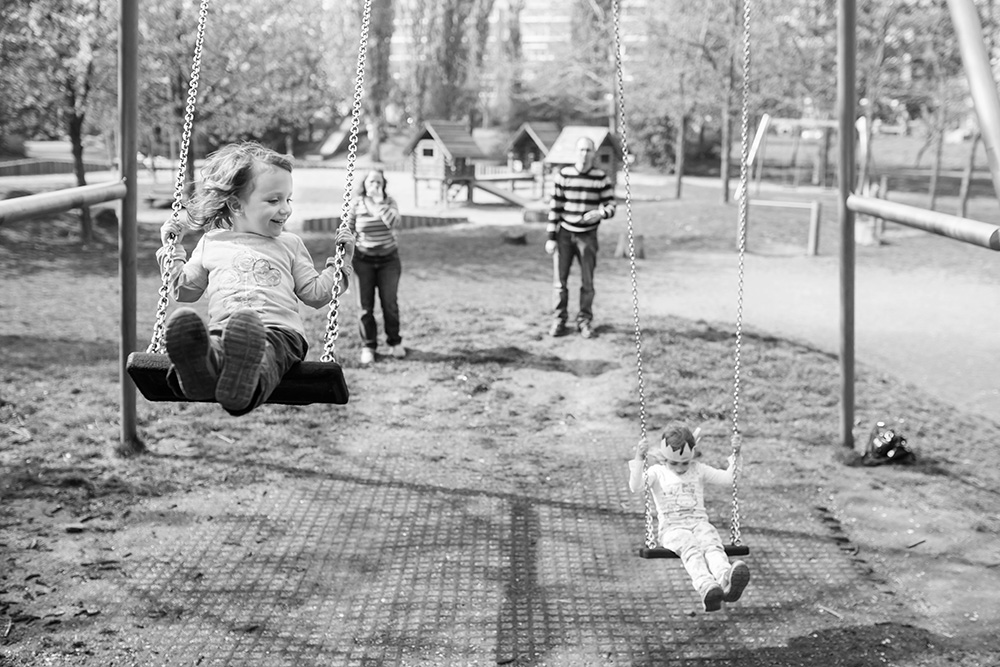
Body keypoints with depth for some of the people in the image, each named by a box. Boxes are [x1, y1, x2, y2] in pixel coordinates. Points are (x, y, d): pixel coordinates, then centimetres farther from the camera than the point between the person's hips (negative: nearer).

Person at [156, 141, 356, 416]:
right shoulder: (211, 243, 26)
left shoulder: (289, 244, 27)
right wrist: (172, 249, 30)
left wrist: (342, 261, 19)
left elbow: (315, 294, 27)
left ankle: (246, 381, -79)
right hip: (222, 329, 1)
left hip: (278, 330, 0)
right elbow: (184, 290, 34)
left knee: (264, 354, -43)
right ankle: (198, 370, -77)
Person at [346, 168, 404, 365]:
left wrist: (380, 202, -25)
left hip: (388, 259, 0)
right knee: (365, 306, 1)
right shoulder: (356, 204, -5)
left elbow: (394, 223, -23)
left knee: (390, 303, 2)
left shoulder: (389, 202, -4)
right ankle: (368, 346, 11)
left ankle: (395, 343, 18)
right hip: (363, 260, 0)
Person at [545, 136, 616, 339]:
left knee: (587, 282, 1)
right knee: (560, 280, -1)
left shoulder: (601, 178, -3)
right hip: (564, 234, 0)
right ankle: (559, 321, 9)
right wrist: (551, 237, -2)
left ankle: (585, 322, 14)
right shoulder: (563, 175, -2)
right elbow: (555, 207, 1)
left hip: (587, 236, 0)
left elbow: (611, 205, 0)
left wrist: (600, 213, -23)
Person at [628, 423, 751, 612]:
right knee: (690, 547, -37)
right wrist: (639, 459, -20)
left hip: (699, 523, 3)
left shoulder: (698, 470, 17)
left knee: (712, 545, -33)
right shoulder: (657, 472, 8)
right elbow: (636, 487, -11)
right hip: (671, 527, -2)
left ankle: (726, 578, -66)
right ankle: (707, 587, -63)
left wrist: (735, 456, 1)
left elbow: (728, 478, 12)